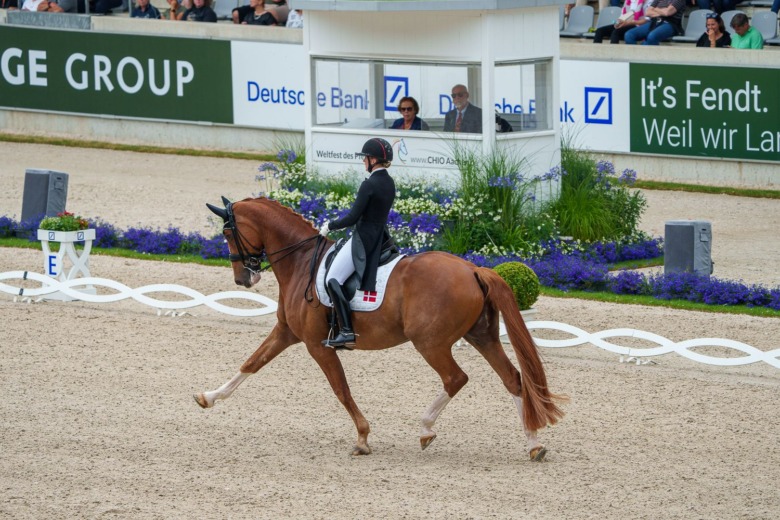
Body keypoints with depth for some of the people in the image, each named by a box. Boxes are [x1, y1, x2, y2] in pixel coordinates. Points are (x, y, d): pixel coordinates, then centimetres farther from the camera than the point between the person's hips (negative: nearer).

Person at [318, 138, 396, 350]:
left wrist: (329, 226, -4)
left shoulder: (369, 185, -19)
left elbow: (353, 217, -20)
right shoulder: (389, 183, 9)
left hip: (364, 239, -10)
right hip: (380, 236, 10)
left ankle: (347, 332, -21)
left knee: (333, 279, -11)